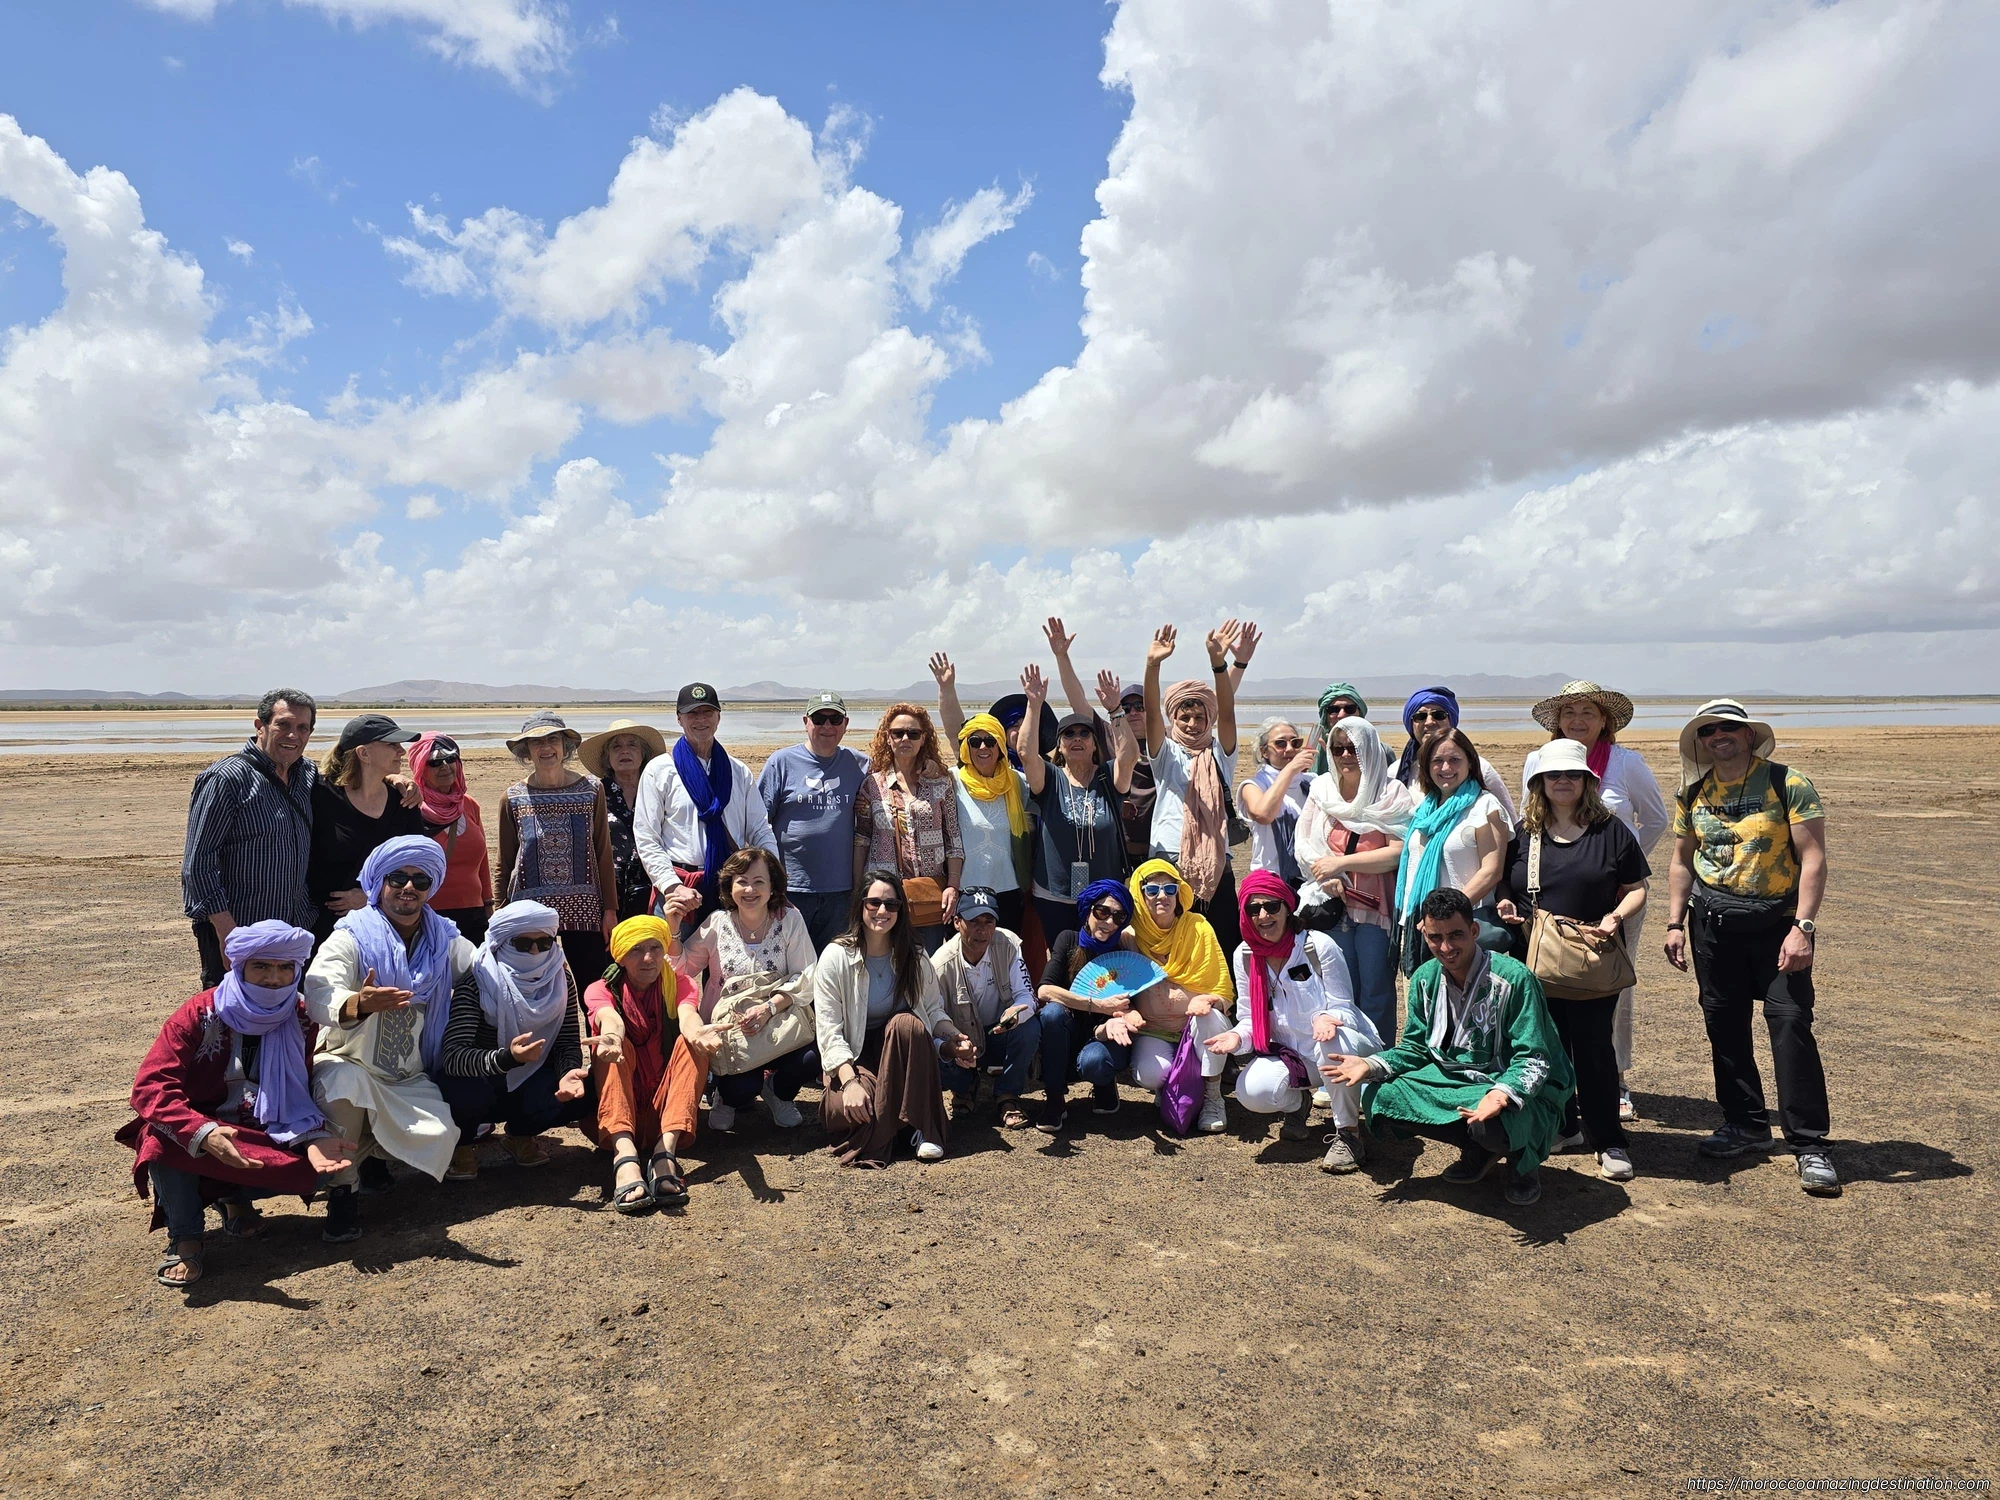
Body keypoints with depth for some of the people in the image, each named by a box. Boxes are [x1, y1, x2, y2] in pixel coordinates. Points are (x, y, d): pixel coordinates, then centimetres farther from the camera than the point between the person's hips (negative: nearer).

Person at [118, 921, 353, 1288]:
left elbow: (300, 1096, -4)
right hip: (197, 1141, -2)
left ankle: (234, 1195, 9)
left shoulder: (301, 1021, -7)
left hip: (266, 1138, 3)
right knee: (164, 1138, -36)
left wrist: (316, 1138, -27)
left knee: (322, 1167, -22)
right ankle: (184, 1238, -10)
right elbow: (150, 1087, -26)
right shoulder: (199, 1014, -17)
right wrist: (203, 1133, -44)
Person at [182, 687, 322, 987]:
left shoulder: (308, 775, 9)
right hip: (237, 932, -6)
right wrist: (227, 933, -19)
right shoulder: (226, 779, -10)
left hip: (296, 930, 6)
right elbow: (198, 864, -12)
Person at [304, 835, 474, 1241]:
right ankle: (341, 1190, -16)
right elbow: (319, 995, -27)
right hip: (349, 1065, -3)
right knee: (342, 1084, -37)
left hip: (409, 1078, 3)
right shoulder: (352, 938, -9)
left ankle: (374, 1152, 13)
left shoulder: (446, 942, 5)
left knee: (441, 1136, -23)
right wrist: (357, 1004, -50)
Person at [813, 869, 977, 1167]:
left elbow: (934, 1010, 5)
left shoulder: (915, 957, 0)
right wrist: (850, 1081, -28)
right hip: (852, 1058, -3)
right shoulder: (836, 957, -11)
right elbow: (829, 1031, -15)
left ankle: (921, 1127, -24)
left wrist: (953, 1037, -18)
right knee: (855, 1109, -35)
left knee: (907, 1023, -32)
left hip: (900, 1052, 3)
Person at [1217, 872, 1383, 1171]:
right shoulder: (1245, 956, -5)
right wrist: (1237, 1037, -23)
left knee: (1332, 1043, -40)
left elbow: (1343, 1008, -14)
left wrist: (1326, 1019, -38)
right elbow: (1250, 1019, 0)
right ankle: (1297, 1103, 13)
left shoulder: (1319, 946, -18)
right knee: (1251, 1091, -26)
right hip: (1292, 1053, 3)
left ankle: (1348, 1134, -16)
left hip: (1345, 1046, -3)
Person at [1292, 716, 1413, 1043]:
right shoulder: (1321, 789, 10)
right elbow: (1303, 845, 6)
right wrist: (1329, 878, -12)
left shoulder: (1392, 793, 0)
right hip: (1332, 904, 3)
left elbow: (1399, 851, -10)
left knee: (1376, 994, 0)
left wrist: (1341, 862, -12)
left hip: (1376, 905, -3)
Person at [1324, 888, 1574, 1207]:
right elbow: (1415, 1048, 7)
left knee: (1492, 1122, -39)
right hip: (1452, 1077, 6)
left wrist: (1502, 1094, -42)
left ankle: (1524, 1160, 4)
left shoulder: (1513, 978, -20)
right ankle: (1477, 1150, 7)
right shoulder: (1425, 979, -1)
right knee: (1379, 1097, -13)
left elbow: (1533, 1061, -21)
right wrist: (1371, 1066, -11)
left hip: (1516, 1088, -6)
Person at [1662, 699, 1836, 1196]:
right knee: (1724, 1024, 9)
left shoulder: (1787, 785, -7)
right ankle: (1746, 1124, 25)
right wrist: (1675, 923, 8)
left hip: (1776, 922, -4)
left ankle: (1809, 1144, -2)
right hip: (1713, 925, 4)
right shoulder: (1693, 793, 7)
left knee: (1790, 1022, -10)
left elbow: (1813, 857, -11)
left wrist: (1803, 927, -19)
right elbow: (1682, 861, 14)